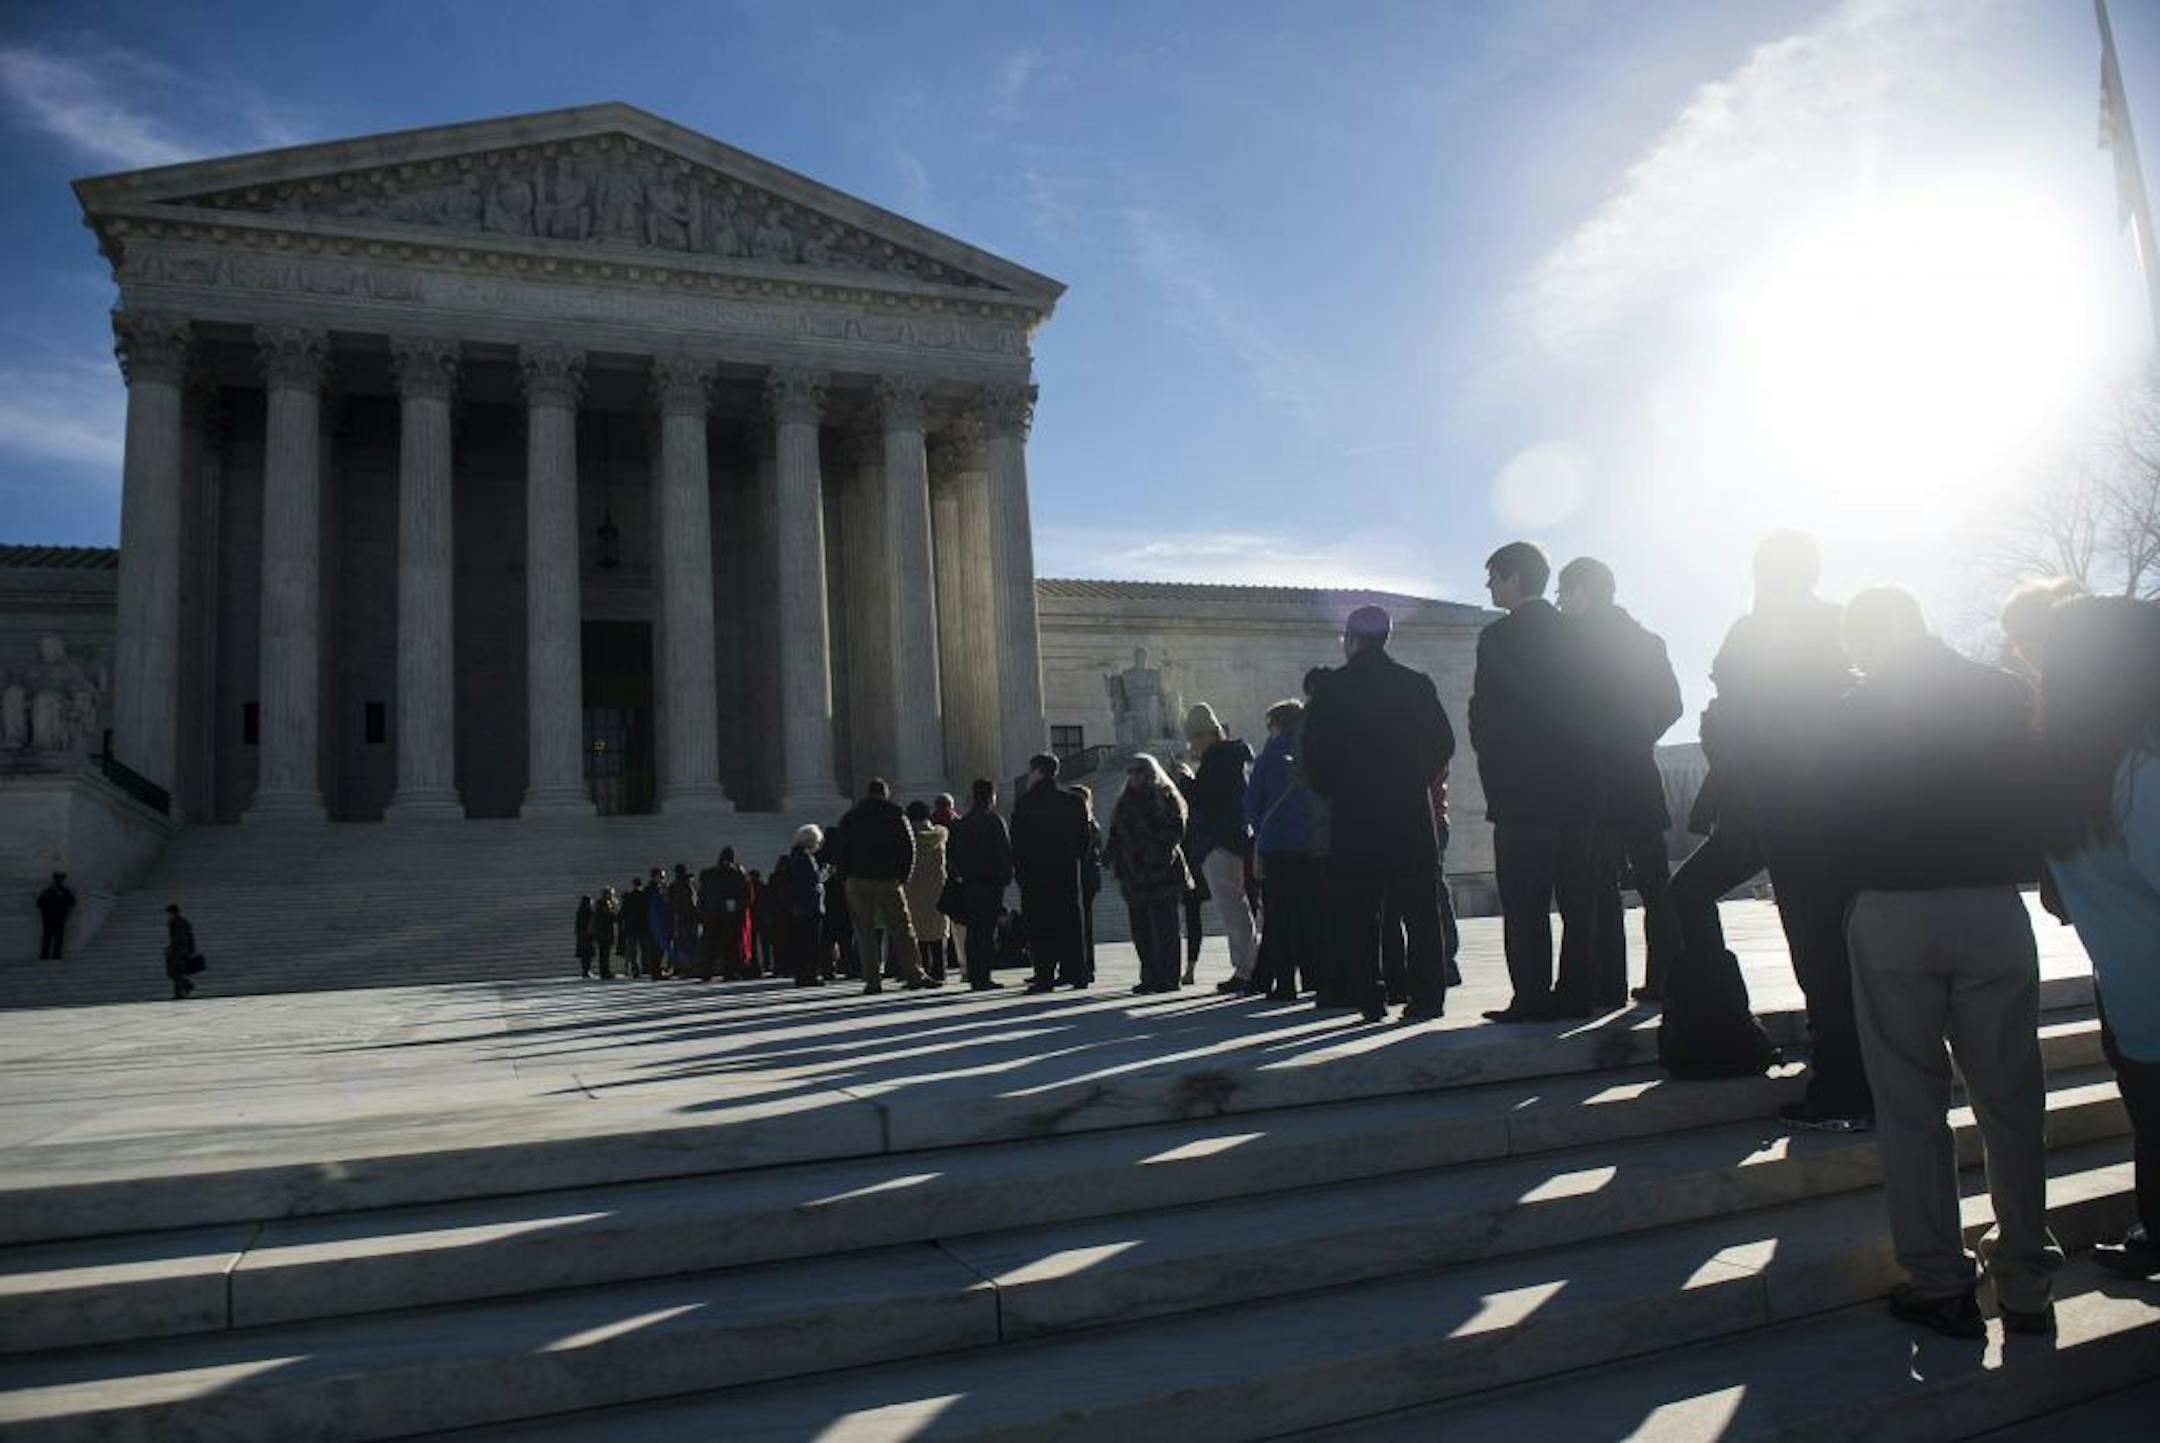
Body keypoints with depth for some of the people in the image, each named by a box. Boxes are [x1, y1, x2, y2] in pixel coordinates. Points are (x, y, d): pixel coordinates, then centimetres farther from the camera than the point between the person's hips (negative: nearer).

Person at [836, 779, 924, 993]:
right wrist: (903, 877, 4)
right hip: (889, 880, -1)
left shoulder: (850, 816, 10)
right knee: (901, 929, 4)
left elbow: (842, 853, 8)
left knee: (865, 933, 4)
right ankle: (914, 975, 1)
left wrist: (849, 877, 11)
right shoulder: (895, 813, 4)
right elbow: (908, 847, -1)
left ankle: (873, 981, -1)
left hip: (858, 882, 1)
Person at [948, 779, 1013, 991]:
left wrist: (958, 876, 17)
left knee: (973, 931, 9)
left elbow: (951, 854, 12)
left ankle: (974, 977, 10)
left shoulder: (961, 824, 10)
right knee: (988, 931, -4)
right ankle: (983, 977, -7)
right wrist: (1006, 877, -2)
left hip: (968, 884, 5)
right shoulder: (995, 821, -7)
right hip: (991, 883, -5)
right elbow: (1006, 853, -10)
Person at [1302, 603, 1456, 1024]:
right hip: (1411, 813, 2)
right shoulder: (1417, 684, 5)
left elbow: (1314, 752, -4)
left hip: (1353, 815, -2)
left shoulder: (1333, 687, -2)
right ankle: (1426, 994, 2)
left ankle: (1369, 998, 4)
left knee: (1360, 912, 4)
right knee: (1420, 910, 6)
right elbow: (1444, 742, 5)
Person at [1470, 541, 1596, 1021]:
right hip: (1574, 784, 7)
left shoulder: (1499, 636, -8)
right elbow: (1582, 707, 13)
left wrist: (1495, 775, 4)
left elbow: (1487, 716, -10)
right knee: (1576, 898, 8)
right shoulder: (1568, 633, 12)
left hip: (1522, 789, -7)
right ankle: (1576, 991, 12)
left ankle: (1532, 996, -6)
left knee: (1524, 902, -4)